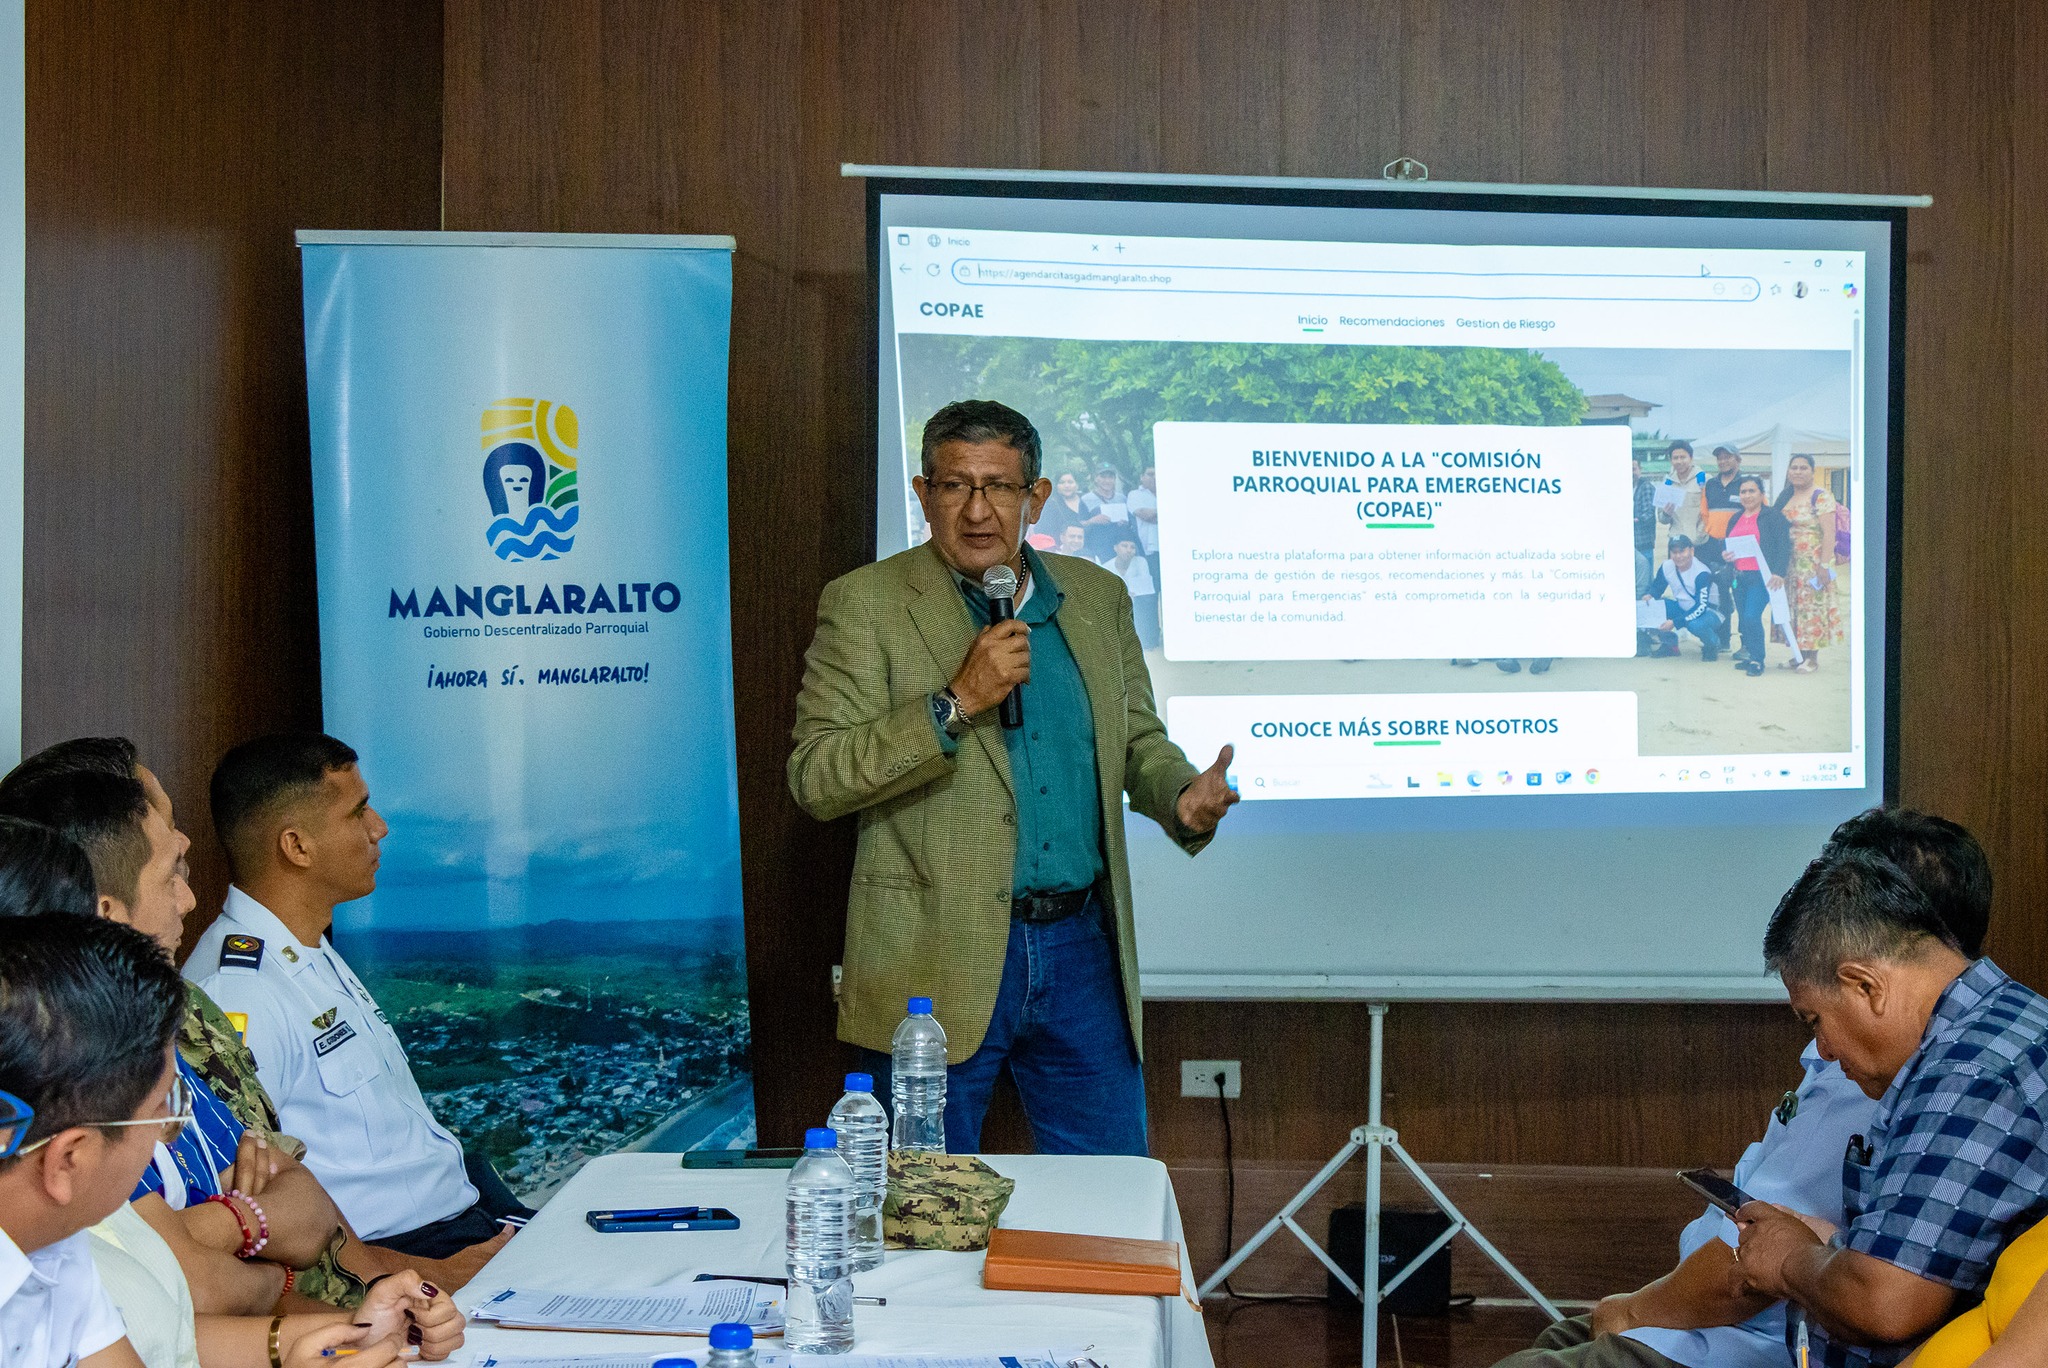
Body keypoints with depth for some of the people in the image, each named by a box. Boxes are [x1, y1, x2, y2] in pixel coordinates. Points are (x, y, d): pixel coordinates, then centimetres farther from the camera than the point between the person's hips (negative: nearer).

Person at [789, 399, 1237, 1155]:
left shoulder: (1099, 597, 10)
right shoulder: (866, 603, -5)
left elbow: (1138, 740, 17)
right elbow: (813, 778, -11)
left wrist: (1182, 795, -6)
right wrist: (955, 703, -21)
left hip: (1082, 950, 4)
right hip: (938, 962, -4)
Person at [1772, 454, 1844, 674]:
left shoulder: (1821, 497, -8)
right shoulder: (1784, 498, 13)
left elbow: (1829, 534, -14)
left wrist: (1824, 565, -21)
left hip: (1813, 563, -7)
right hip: (1790, 564, 7)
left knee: (1812, 605, -5)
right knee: (1793, 607, 7)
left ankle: (1813, 657, 1)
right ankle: (1799, 654, 13)